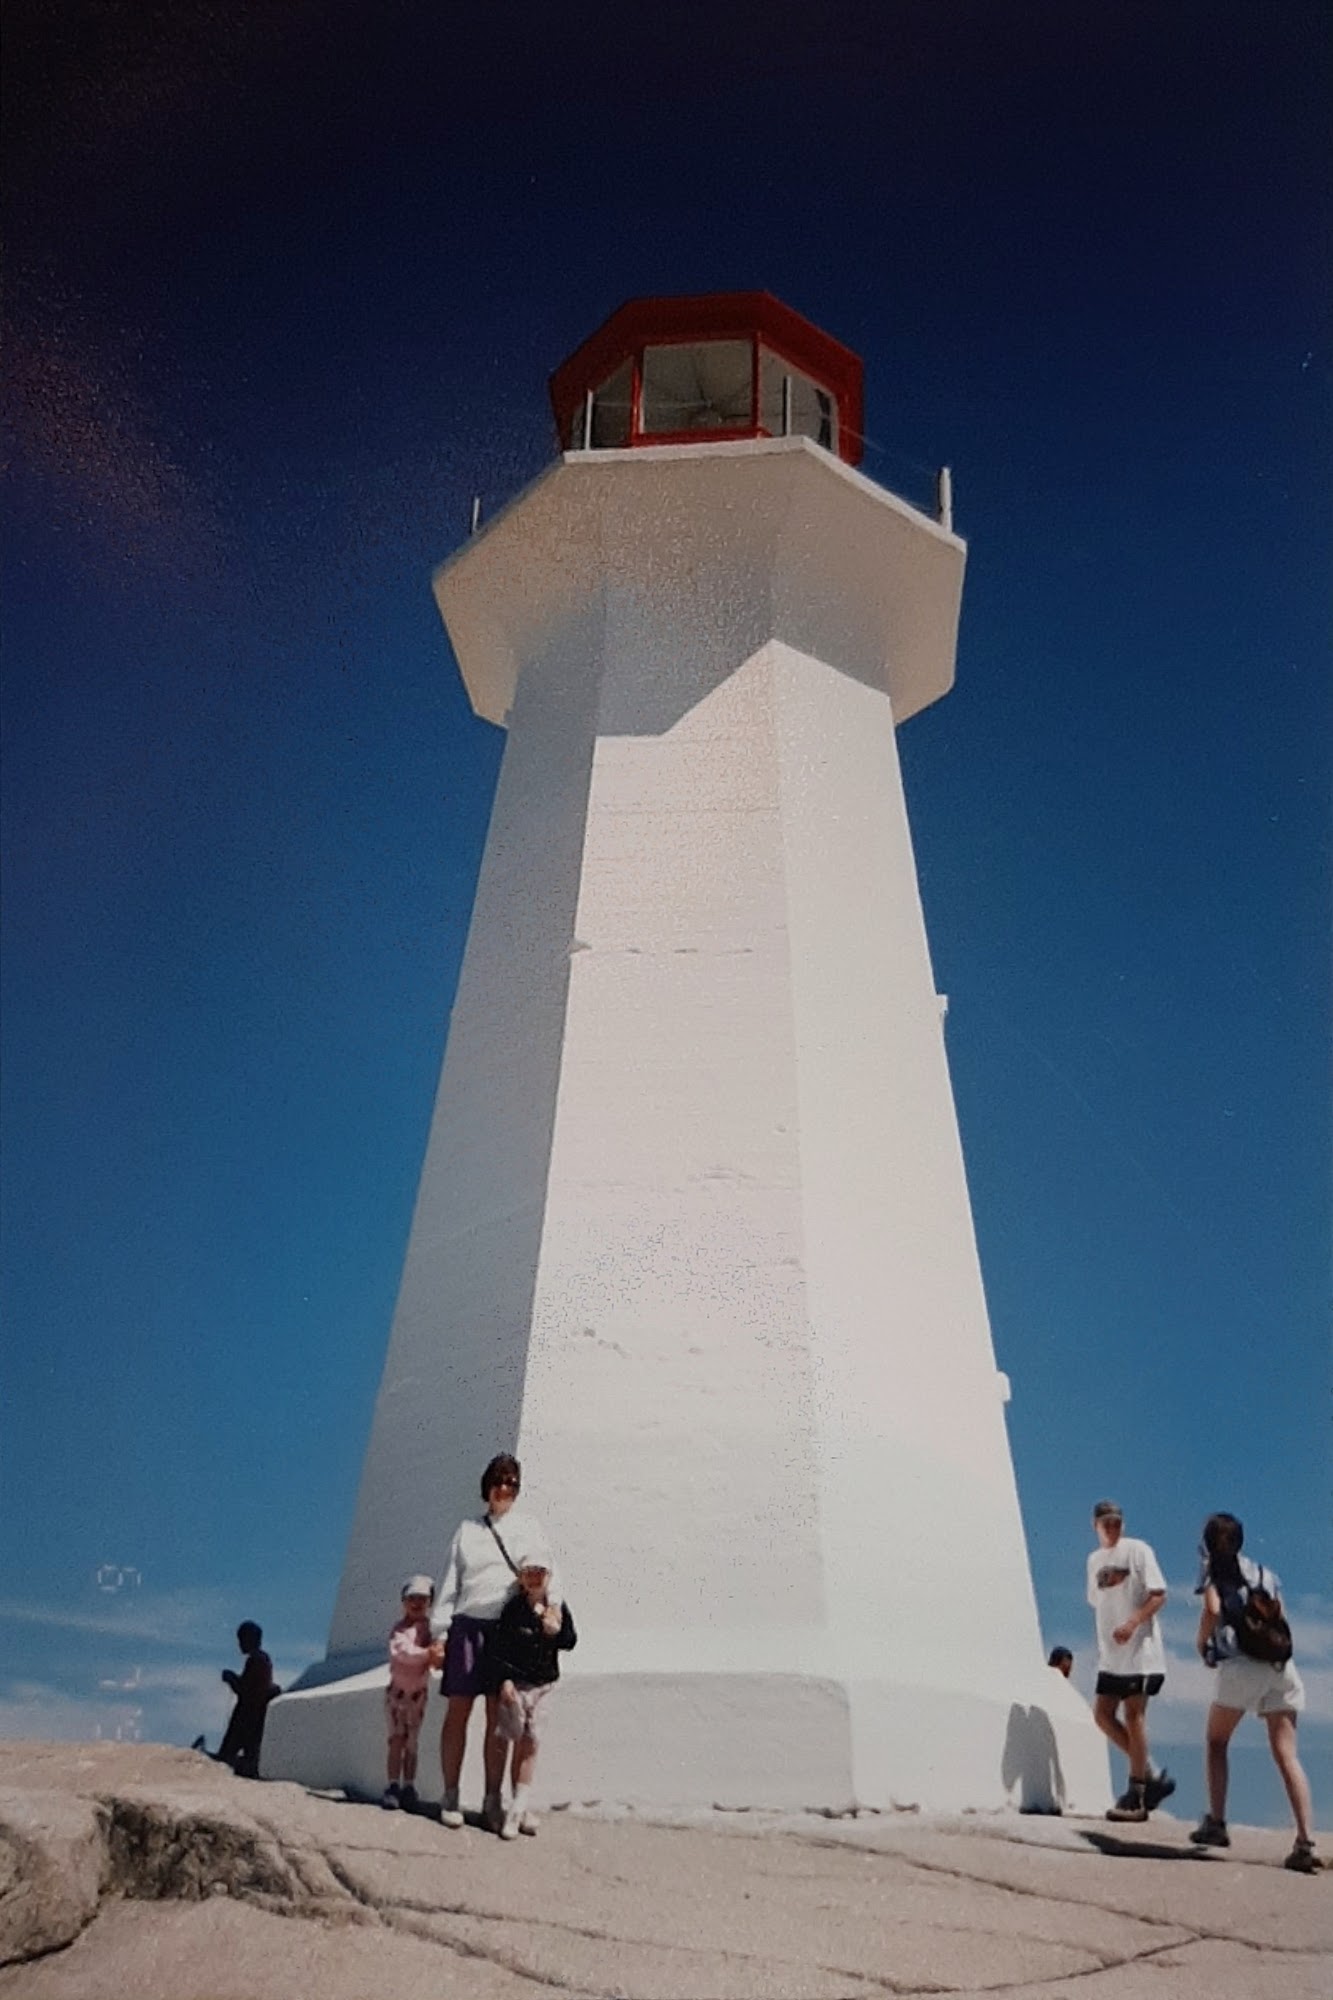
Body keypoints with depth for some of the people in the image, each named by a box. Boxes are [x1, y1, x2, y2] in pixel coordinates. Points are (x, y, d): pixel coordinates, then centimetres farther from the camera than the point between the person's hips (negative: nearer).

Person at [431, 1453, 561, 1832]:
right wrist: (438, 1632, 3)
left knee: (498, 1717, 4)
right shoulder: (468, 1528, 10)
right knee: (457, 1712, 2)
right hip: (467, 1625, 0)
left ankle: (492, 1801, 11)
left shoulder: (528, 1528, 9)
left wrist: (553, 1604, -20)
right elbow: (449, 1581, 9)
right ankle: (450, 1797, 11)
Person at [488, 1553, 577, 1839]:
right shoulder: (513, 1609, -8)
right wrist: (504, 1680, -12)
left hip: (544, 1685, 3)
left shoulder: (558, 1608, 2)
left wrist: (557, 1632, -14)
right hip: (515, 1684, -3)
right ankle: (519, 1810, 8)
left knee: (531, 1744, 3)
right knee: (520, 1743, 0)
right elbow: (497, 1648, -6)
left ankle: (517, 1810, 9)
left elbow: (571, 1642, 6)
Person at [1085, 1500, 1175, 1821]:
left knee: (1133, 1714, -5)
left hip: (1140, 1650, -7)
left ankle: (1136, 1795, 4)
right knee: (1103, 1714, 3)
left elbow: (1159, 1595, -11)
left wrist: (1132, 1623, -22)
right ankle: (1150, 1775, 16)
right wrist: (1102, 1642, 12)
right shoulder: (1094, 1560, 12)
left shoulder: (1138, 1550, -6)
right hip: (1111, 1654, 7)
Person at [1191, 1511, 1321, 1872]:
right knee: (1286, 1754, 1)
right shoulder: (1266, 1574, 22)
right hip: (1282, 1665, 4)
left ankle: (1216, 1823, 7)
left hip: (1240, 1664, -4)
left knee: (1215, 1741, 14)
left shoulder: (1214, 1571, 8)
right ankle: (1305, 1841, -13)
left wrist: (1201, 1643, 6)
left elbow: (1212, 1609, -9)